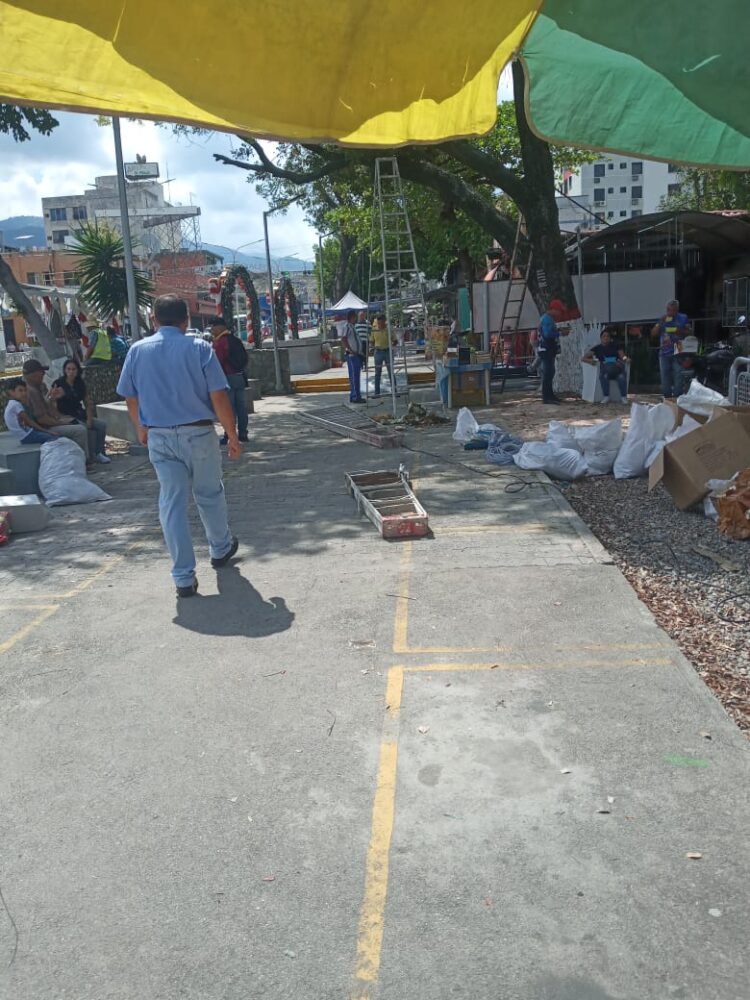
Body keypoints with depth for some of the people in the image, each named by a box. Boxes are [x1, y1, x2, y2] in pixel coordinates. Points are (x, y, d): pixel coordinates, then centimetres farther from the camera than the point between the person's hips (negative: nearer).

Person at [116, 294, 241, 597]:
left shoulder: (137, 350, 2)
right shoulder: (199, 348, -6)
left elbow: (130, 397, 10)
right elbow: (218, 397, -10)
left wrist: (141, 428, 27)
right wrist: (232, 436, -2)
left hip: (159, 437, 2)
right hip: (198, 433, -2)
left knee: (172, 503, 5)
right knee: (209, 495, 19)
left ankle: (184, 578, 6)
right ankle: (220, 548, 40)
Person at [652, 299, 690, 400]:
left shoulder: (683, 318, 7)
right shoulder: (663, 319, 14)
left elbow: (689, 332, 5)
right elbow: (653, 333, 8)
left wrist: (679, 331, -13)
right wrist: (660, 323, -5)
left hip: (678, 353, -3)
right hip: (664, 353, 3)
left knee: (678, 376, -10)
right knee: (665, 377, 4)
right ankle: (666, 398, 10)